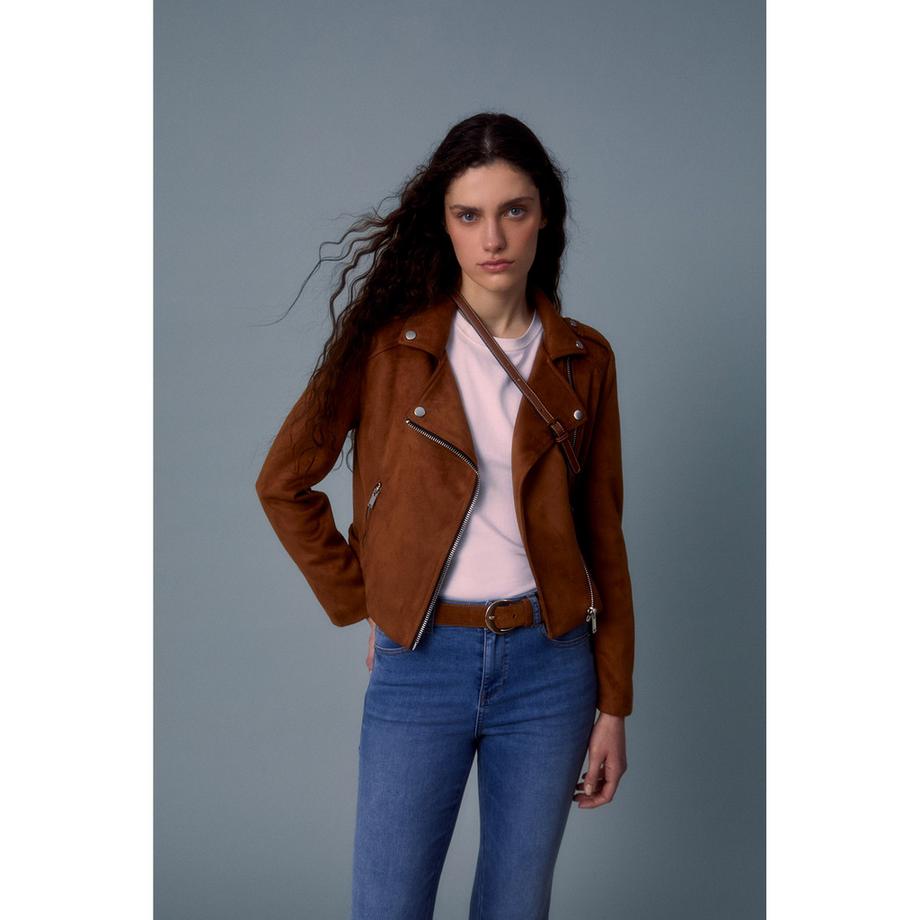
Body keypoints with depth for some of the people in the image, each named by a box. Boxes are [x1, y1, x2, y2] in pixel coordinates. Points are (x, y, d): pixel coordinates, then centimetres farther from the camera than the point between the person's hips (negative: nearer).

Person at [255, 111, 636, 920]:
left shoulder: (583, 360, 3)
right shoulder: (386, 342, -3)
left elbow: (603, 534, 6)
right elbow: (284, 484, 4)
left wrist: (614, 704, 5)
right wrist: (361, 604, 1)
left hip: (548, 665, 2)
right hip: (421, 663, -2)